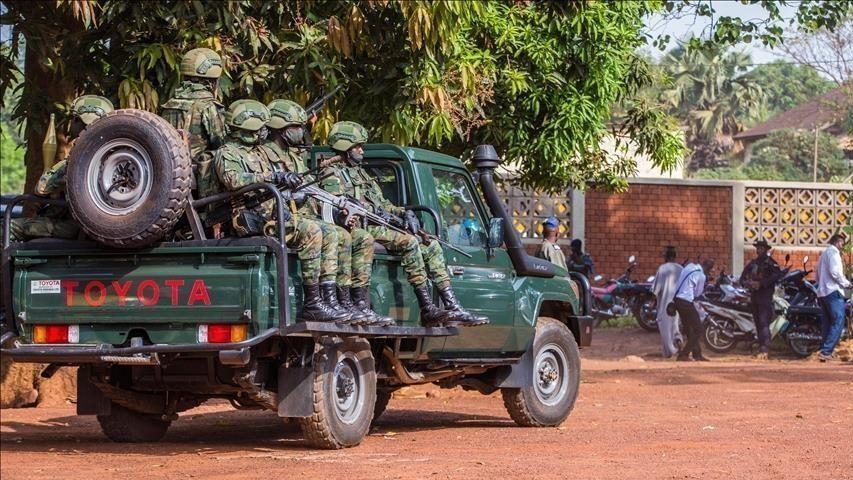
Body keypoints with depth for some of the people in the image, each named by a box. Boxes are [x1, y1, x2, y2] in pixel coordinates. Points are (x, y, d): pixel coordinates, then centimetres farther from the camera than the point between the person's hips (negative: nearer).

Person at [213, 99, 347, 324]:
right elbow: (233, 180, -24)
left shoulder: (254, 154, 27)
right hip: (251, 219, -10)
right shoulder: (226, 153, -3)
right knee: (309, 231, -26)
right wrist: (273, 176, -27)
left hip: (271, 213, 10)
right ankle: (311, 303, -27)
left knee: (329, 237, 0)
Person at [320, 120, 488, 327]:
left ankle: (453, 307, -13)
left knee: (430, 246, -4)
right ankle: (427, 309, -30)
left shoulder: (362, 174, 29)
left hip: (379, 226, 9)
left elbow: (382, 204, 27)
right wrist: (372, 212, -20)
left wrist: (404, 212, 8)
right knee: (409, 243, -28)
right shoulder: (333, 174, 1)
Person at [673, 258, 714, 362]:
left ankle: (697, 354, 22)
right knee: (697, 329, 1)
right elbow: (698, 293, 0)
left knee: (689, 329, 17)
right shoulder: (701, 276, -10)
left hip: (678, 300, 8)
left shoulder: (689, 267, 10)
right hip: (686, 302, -8)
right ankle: (683, 355, -4)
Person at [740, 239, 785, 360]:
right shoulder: (752, 263, 18)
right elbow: (743, 278, 19)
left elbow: (777, 275, -18)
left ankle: (764, 350, -21)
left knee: (764, 323, -15)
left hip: (765, 296, -7)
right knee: (757, 323, 9)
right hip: (754, 296, 7)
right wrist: (748, 283, -4)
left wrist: (761, 283, -20)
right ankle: (761, 348, 15)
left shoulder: (770, 262, -2)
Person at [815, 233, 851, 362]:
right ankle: (826, 351, -20)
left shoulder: (824, 254, 23)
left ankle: (824, 352, 6)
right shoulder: (833, 252, -6)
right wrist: (846, 283, -7)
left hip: (822, 292, 10)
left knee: (827, 323, 10)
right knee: (838, 323, -12)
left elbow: (818, 274, 24)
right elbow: (835, 272, -17)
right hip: (833, 292, -10)